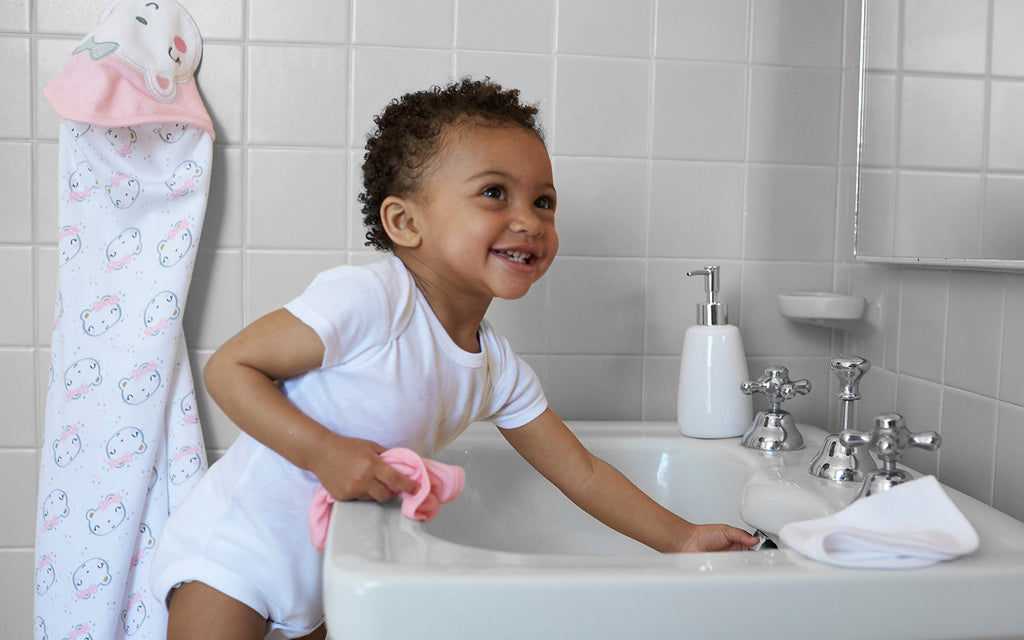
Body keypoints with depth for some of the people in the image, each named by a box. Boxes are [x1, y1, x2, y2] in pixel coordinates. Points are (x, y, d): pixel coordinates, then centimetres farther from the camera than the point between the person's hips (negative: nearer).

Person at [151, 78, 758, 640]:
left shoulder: (501, 369, -4)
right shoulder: (370, 299, -26)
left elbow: (579, 471, 5)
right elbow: (230, 367, -21)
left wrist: (681, 538, 2)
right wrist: (325, 452, -31)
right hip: (234, 553, -6)